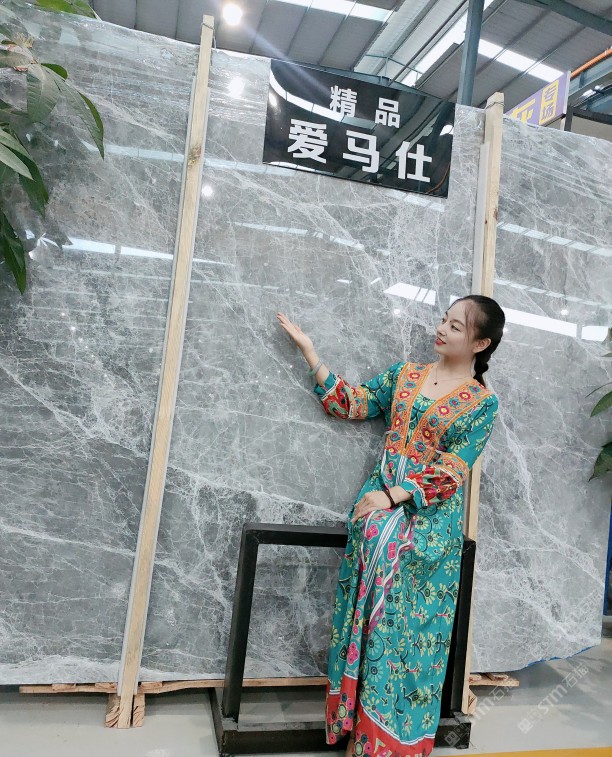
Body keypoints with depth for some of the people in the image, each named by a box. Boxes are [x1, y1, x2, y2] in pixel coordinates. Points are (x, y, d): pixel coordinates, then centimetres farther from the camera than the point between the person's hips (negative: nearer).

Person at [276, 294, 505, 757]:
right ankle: (356, 714, 15)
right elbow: (354, 404, 9)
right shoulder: (406, 372, 9)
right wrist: (310, 352, 5)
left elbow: (453, 470, -9)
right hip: (381, 501, 3)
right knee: (369, 609, 1)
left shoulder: (483, 402, -3)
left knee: (409, 619, 0)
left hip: (431, 514, -3)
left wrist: (395, 496, -18)